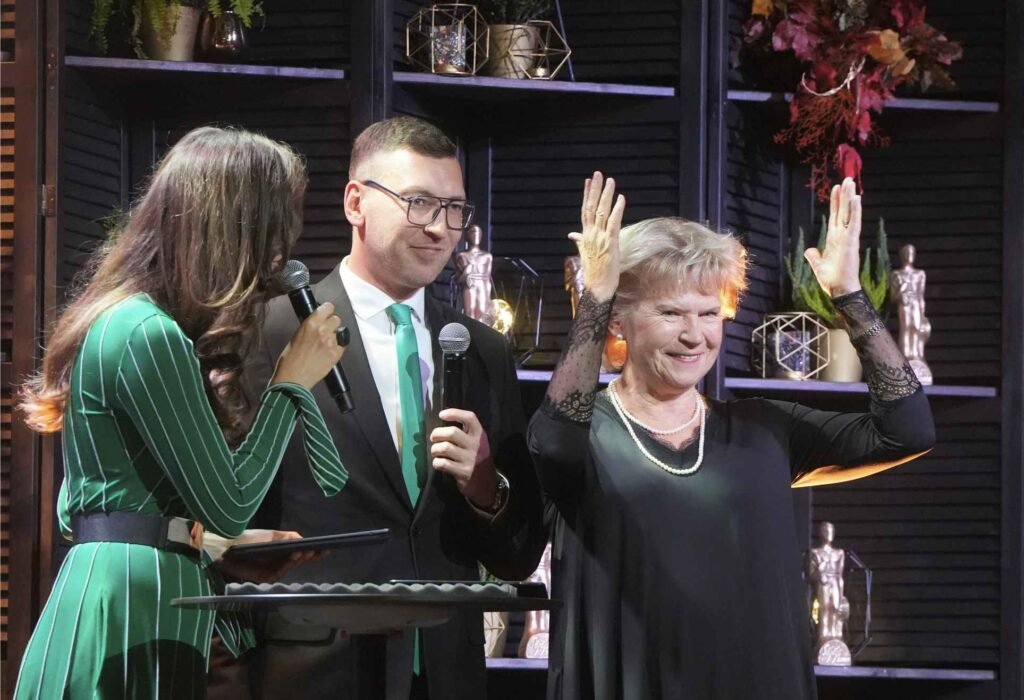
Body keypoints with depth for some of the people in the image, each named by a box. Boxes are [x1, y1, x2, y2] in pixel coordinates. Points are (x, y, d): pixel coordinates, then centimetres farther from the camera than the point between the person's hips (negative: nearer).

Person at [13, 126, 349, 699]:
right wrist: (292, 382, -4)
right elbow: (229, 504, -14)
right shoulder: (148, 336, -15)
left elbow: (77, 511, 20)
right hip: (133, 603, -10)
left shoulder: (121, 319, 16)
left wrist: (224, 545, 17)